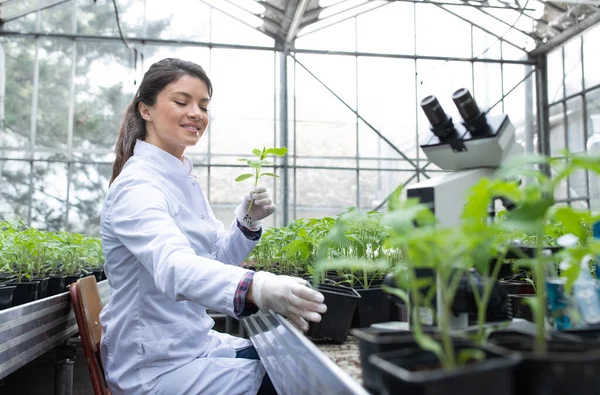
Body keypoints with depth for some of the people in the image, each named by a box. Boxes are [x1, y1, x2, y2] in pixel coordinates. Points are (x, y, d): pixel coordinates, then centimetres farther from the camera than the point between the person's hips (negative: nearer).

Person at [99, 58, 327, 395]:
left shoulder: (185, 179, 6)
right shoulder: (137, 186, -22)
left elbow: (216, 261, 9)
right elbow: (173, 266, -41)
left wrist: (248, 223, -10)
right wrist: (256, 287, -58)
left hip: (195, 342, 8)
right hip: (155, 366, -8)